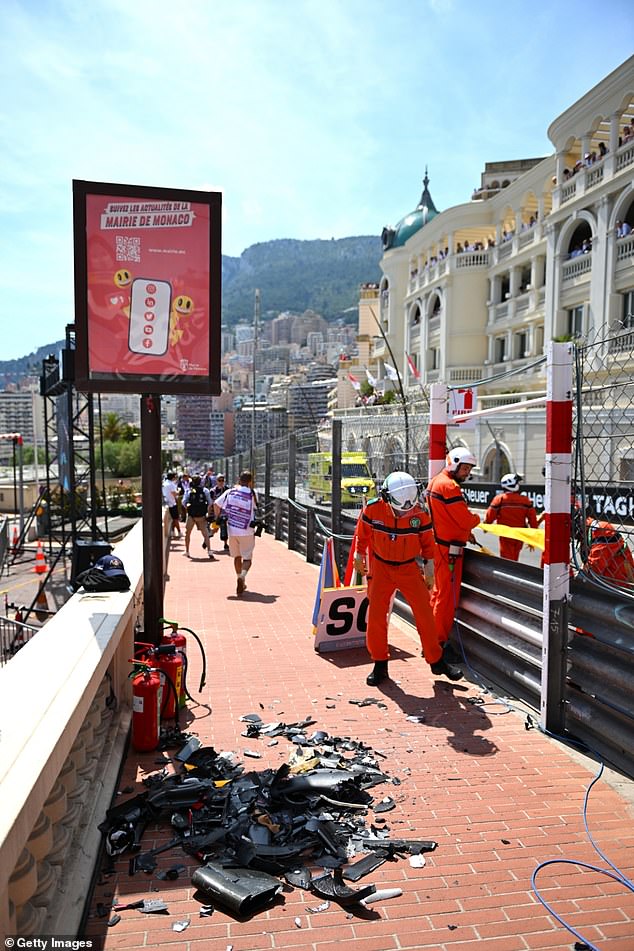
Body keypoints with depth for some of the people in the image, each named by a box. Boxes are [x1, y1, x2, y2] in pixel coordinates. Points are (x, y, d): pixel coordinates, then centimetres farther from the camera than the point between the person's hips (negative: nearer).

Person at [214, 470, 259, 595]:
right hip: (247, 531, -3)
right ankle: (242, 577, -22)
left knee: (237, 557, 19)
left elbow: (216, 504, 1)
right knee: (247, 558, 5)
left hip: (232, 530, 3)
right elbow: (256, 509, 4)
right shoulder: (252, 494, -4)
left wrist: (217, 519, 10)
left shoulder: (230, 492, 1)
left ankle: (241, 582, 29)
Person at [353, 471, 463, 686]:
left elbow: (427, 542, 0)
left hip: (409, 568, 0)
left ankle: (436, 661, 17)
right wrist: (359, 557, 12)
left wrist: (429, 570, 4)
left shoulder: (420, 513, -16)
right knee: (376, 616, -2)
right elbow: (362, 534, 0)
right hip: (380, 568, 0)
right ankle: (380, 664, 14)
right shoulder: (373, 509, -18)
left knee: (424, 615, 0)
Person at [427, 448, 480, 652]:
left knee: (438, 592, 19)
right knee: (447, 596, -1)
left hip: (438, 545, 10)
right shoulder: (449, 486, -19)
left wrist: (466, 532, 11)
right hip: (449, 549, -10)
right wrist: (477, 519, 1)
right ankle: (440, 643, 6)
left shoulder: (436, 481, 13)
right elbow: (466, 520, -20)